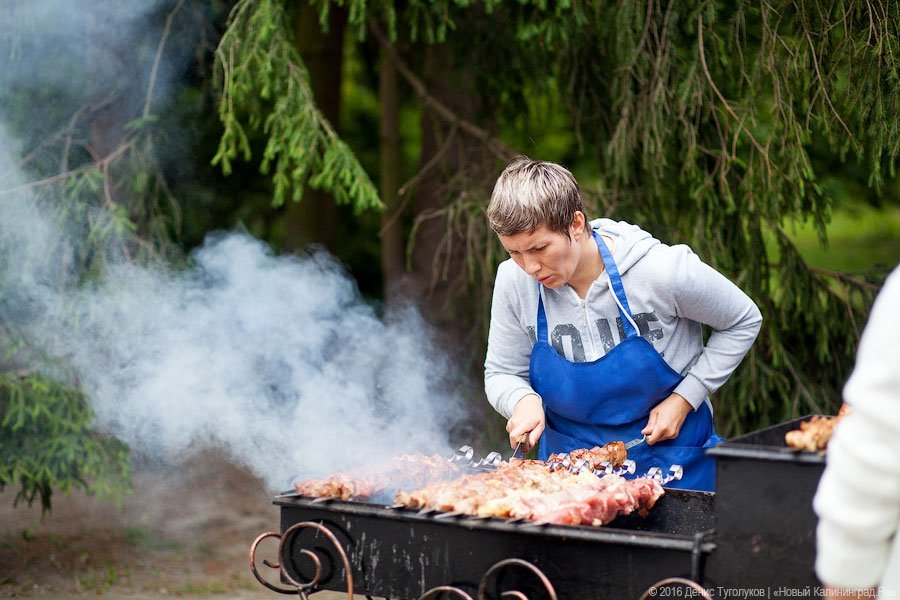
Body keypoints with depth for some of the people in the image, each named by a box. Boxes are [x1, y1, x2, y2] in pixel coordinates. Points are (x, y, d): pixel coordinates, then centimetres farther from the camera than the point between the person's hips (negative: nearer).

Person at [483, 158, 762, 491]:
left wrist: (684, 399, -13)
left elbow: (743, 321, -6)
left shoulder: (661, 271, -22)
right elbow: (501, 374, 0)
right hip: (568, 461, 2)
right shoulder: (514, 280, -14)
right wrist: (524, 400, -24)